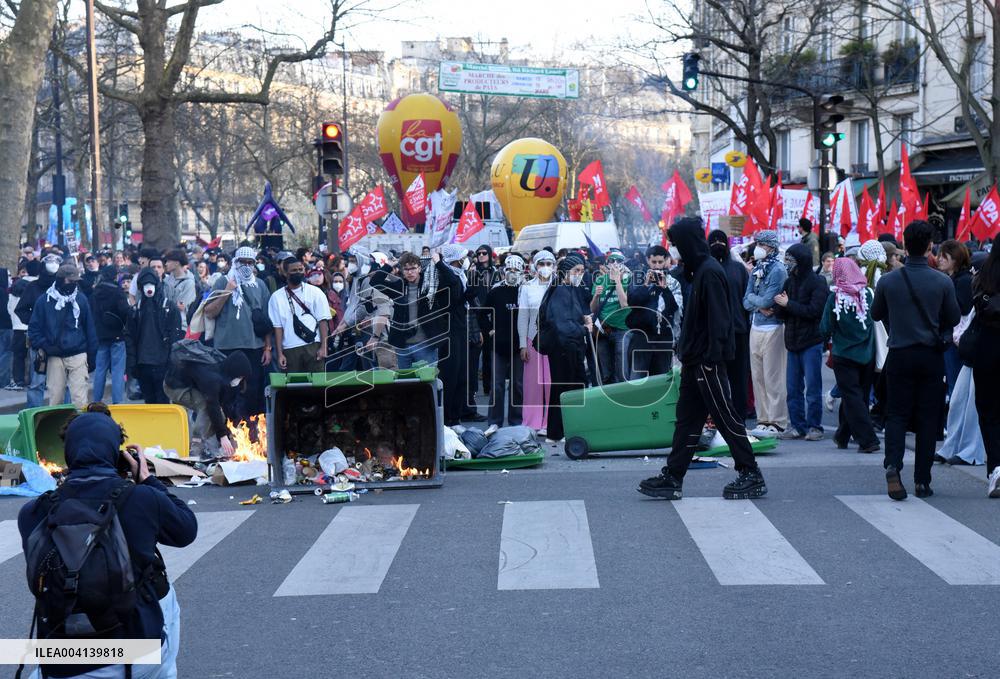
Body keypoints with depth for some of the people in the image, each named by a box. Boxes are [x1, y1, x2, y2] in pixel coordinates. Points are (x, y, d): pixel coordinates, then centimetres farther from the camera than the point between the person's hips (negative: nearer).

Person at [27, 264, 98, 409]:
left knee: (79, 397, -6)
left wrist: (91, 354, 6)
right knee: (55, 397, 5)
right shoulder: (45, 300, 2)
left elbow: (89, 327, 8)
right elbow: (34, 326, 6)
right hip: (54, 357, 1)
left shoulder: (81, 299, 4)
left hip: (78, 355, -1)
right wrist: (40, 346, -7)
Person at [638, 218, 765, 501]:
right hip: (696, 361, 10)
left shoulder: (710, 272, -15)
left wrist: (712, 358, -23)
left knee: (725, 418, -3)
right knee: (687, 418, 10)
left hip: (708, 363, -10)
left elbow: (718, 318, -21)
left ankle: (751, 476, 4)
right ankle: (672, 478, 12)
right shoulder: (700, 270, 15)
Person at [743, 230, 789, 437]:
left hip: (772, 328, -8)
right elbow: (746, 301, 8)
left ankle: (776, 422, -2)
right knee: (757, 377, 10)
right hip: (756, 327, 8)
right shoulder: (756, 269, 13)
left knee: (773, 378, -5)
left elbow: (768, 300, -18)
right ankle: (763, 420, 16)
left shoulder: (778, 270, -10)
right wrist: (760, 306, -11)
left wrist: (753, 298, -1)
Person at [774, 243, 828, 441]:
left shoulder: (817, 282, -7)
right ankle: (797, 426, 14)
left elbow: (814, 310, -17)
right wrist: (780, 307, -13)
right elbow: (781, 312, 11)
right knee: (792, 388, 7)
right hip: (793, 341, 6)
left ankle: (814, 427, 6)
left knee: (813, 388, -1)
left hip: (811, 342, -6)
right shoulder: (789, 282, 11)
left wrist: (788, 304, -14)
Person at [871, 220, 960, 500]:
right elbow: (953, 319, 2)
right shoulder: (943, 282, -9)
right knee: (928, 419, 7)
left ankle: (893, 465, -15)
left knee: (896, 414, 8)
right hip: (931, 356, 0)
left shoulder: (888, 281, -7)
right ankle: (922, 481, 8)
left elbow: (876, 314, 8)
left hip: (899, 356, 1)